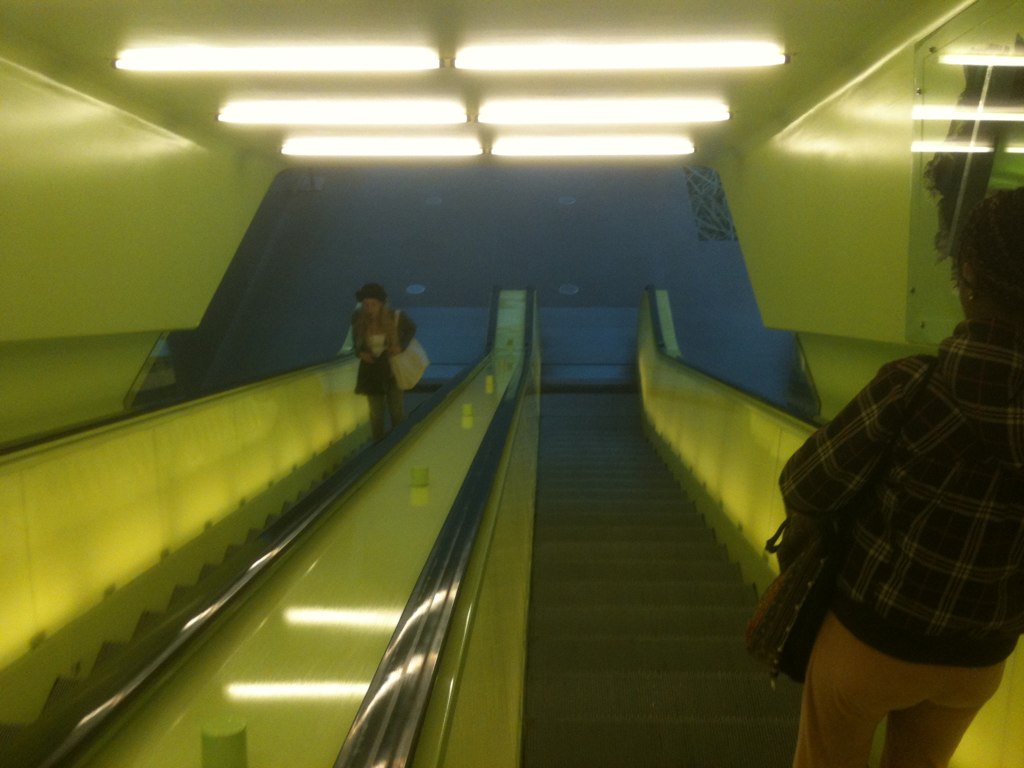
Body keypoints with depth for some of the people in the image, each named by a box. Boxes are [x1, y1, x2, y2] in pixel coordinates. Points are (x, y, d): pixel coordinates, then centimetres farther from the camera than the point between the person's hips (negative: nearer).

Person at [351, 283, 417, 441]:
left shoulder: (396, 317, -21)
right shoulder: (358, 318, -15)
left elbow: (412, 328, 1)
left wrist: (401, 345, -16)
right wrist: (360, 352, -15)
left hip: (392, 368, -2)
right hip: (371, 370, 2)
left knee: (397, 411, 3)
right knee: (376, 412, 13)